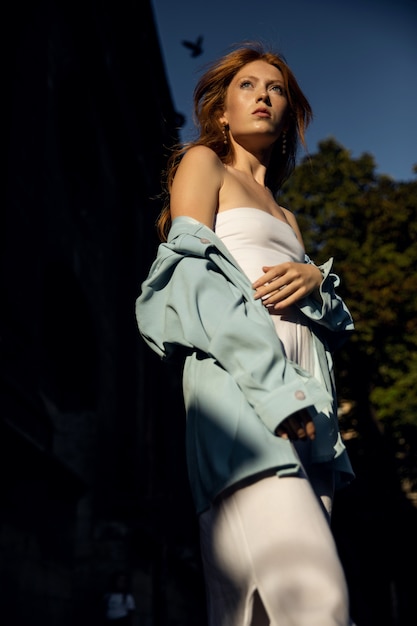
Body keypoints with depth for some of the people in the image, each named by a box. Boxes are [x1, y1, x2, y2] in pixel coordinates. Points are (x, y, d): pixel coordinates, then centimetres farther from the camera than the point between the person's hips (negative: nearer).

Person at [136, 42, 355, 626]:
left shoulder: (286, 216, 32)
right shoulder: (203, 162, 14)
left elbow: (333, 322, 27)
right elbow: (192, 271, -4)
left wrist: (316, 281, 1)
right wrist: (275, 386, -16)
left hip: (306, 393, 7)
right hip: (240, 383, -6)